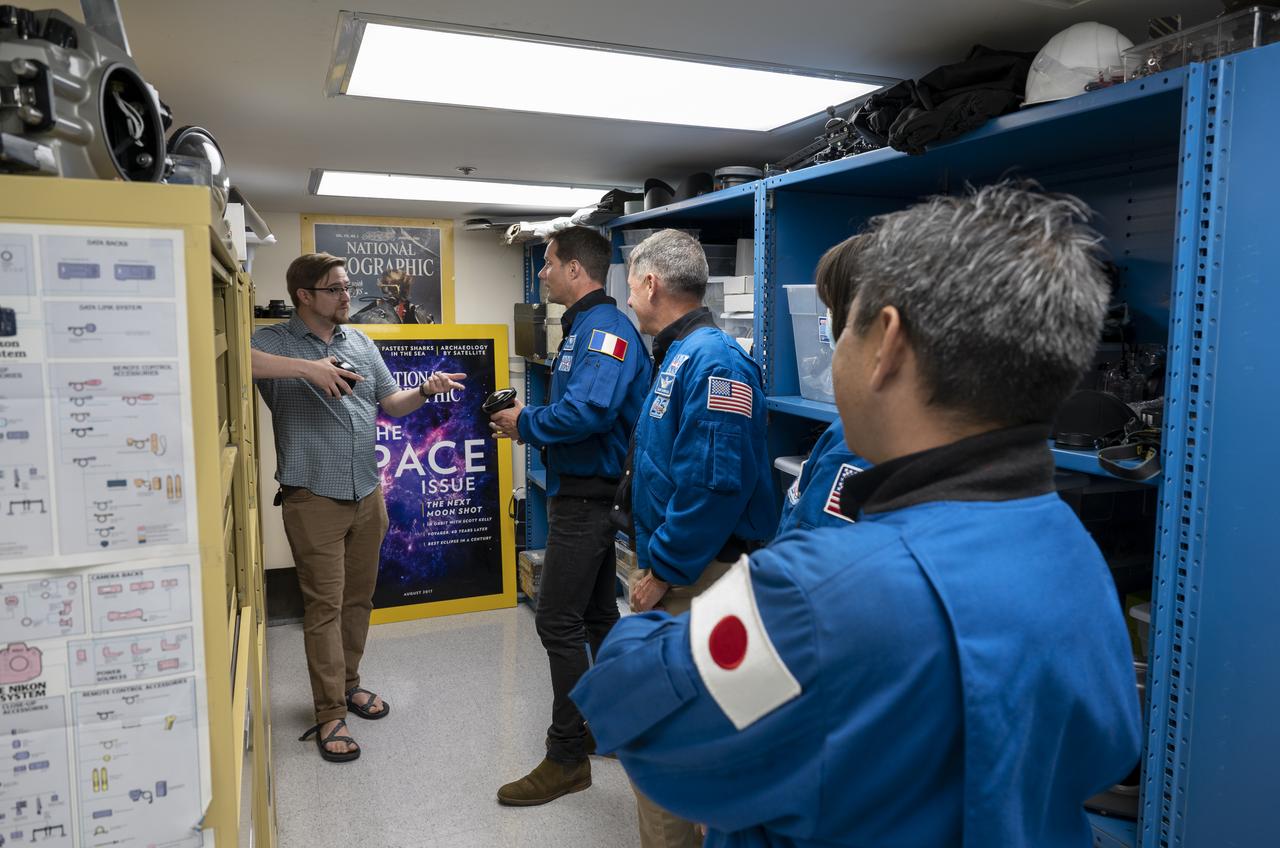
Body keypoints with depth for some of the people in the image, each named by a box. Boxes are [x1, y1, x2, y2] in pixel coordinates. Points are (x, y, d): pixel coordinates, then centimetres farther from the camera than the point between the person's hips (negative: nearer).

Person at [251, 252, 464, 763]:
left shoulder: (359, 342, 12)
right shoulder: (276, 341, -6)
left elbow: (391, 403, 14)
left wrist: (425, 391, -6)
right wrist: (308, 368, -33)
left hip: (367, 494, 6)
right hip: (314, 498, -5)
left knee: (359, 597, 15)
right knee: (324, 605, -1)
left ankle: (347, 683, 33)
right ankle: (330, 714, 8)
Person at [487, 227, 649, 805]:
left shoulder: (605, 329, -17)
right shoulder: (583, 328, 17)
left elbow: (588, 411, -31)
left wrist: (527, 423, -16)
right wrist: (527, 422, 5)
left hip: (586, 500, -11)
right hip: (583, 492, 11)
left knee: (559, 622, -5)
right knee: (596, 616, 18)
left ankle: (567, 758, 8)